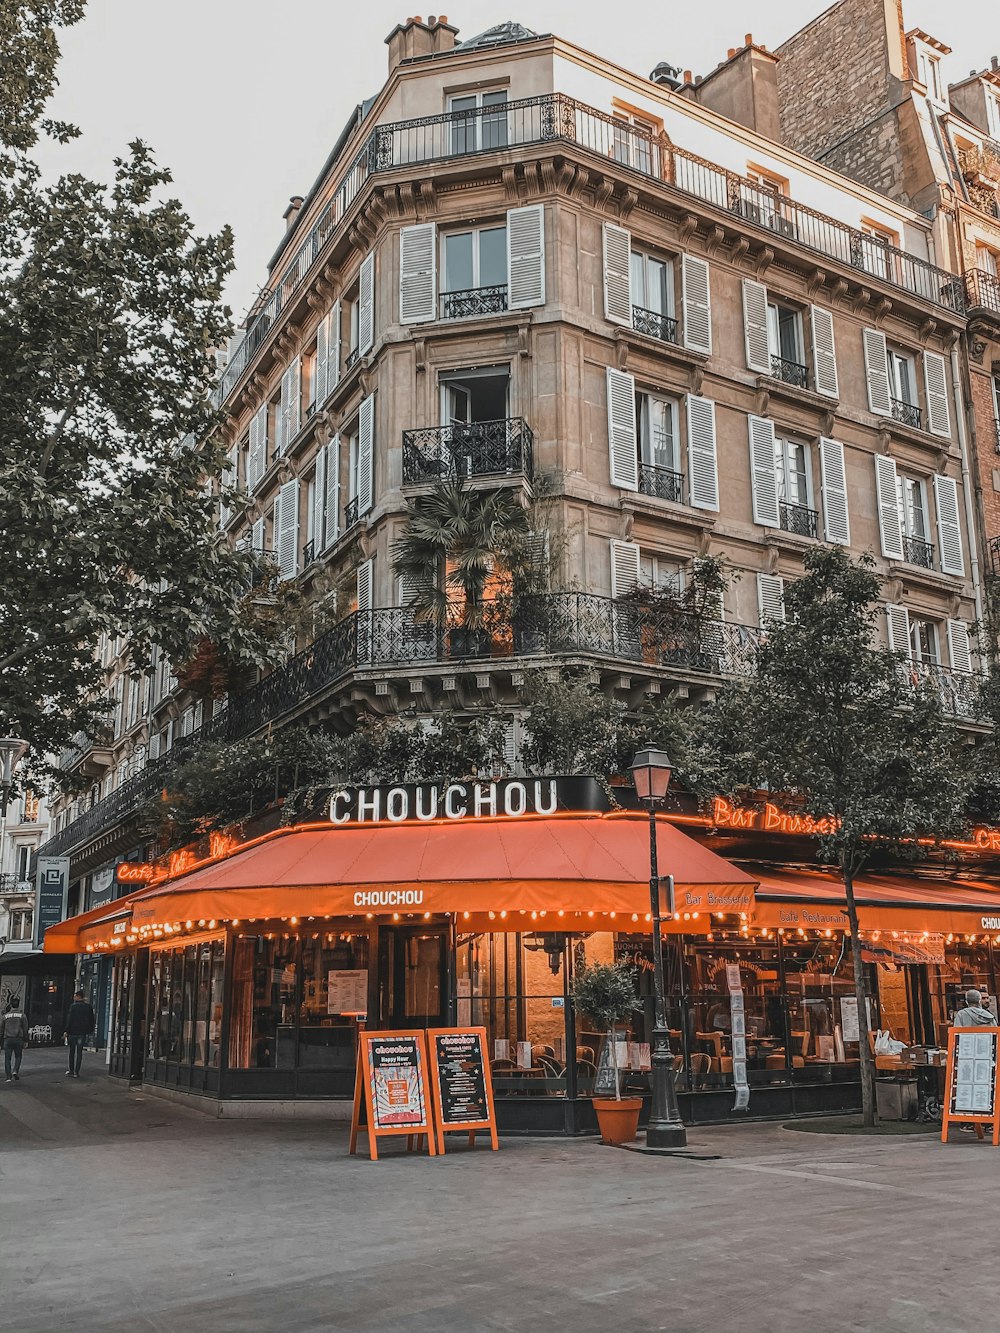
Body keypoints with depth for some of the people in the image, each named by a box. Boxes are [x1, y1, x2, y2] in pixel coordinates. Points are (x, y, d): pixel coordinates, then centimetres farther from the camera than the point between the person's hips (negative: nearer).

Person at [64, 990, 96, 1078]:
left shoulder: (73, 1006, -9)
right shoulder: (88, 1007, 4)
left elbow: (69, 1019, -12)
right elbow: (92, 1020, 8)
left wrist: (67, 1031, -6)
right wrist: (89, 1031, 16)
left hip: (73, 1032, -3)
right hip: (83, 1033, 3)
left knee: (72, 1052, 10)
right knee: (79, 1052, 5)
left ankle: (71, 1071, 12)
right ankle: (76, 1072, 3)